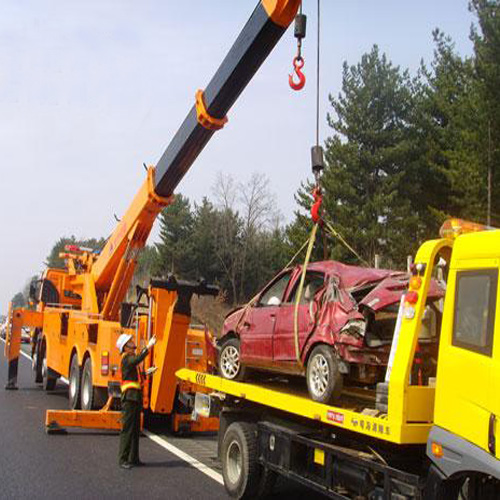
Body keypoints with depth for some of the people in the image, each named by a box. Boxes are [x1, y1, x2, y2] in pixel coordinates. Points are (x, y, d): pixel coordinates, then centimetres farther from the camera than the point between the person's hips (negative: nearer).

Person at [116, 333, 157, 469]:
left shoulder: (131, 357, 21)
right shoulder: (126, 358, -10)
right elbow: (137, 359, -32)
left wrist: (146, 373, 18)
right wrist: (148, 347, -33)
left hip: (135, 398, 10)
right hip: (129, 397, -10)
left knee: (136, 429, 13)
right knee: (127, 429, -8)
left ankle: (133, 458, 19)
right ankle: (123, 459, -4)